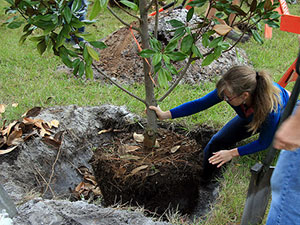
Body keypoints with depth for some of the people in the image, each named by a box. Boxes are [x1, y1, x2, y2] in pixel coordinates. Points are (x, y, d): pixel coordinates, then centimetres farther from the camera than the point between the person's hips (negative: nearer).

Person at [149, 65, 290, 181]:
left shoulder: (271, 109, -46)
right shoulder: (229, 90, -36)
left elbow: (264, 143, -28)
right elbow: (201, 103, -24)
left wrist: (232, 153, -29)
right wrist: (166, 114, -26)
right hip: (250, 117, 3)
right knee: (217, 142, -6)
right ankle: (202, 180, 13)